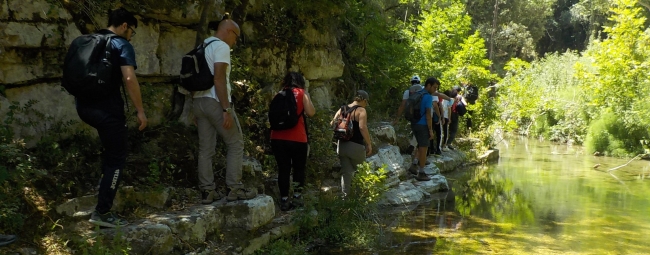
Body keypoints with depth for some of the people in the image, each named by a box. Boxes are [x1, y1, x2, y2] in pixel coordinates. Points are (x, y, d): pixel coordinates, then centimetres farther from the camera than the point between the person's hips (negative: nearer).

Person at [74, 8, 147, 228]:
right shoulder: (122, 45, -6)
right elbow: (129, 79, -18)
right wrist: (140, 111, -13)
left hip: (84, 106, 8)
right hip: (106, 107, -8)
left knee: (111, 146, 33)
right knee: (117, 158, 3)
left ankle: (107, 181, 33)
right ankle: (102, 212, 1)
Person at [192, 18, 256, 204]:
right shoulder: (221, 46, -8)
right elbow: (219, 79, -18)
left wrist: (197, 104, 20)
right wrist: (227, 109, -21)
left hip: (198, 101, 9)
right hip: (215, 102, -8)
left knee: (205, 148, 7)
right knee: (236, 144, 1)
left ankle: (207, 191, 7)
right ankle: (234, 188, 1)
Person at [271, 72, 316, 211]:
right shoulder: (302, 93, 3)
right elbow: (311, 112, -6)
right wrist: (307, 98, 9)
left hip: (277, 137, 3)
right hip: (297, 138, -3)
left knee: (283, 169, 6)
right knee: (299, 167, 12)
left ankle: (284, 200, 5)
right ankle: (297, 196, 4)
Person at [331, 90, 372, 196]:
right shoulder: (361, 110, -10)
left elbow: (332, 124, 8)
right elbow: (362, 127, -22)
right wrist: (369, 144, -18)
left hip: (342, 145, 6)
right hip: (355, 146, -5)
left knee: (346, 171, 10)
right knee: (357, 170, 13)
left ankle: (345, 194, 9)